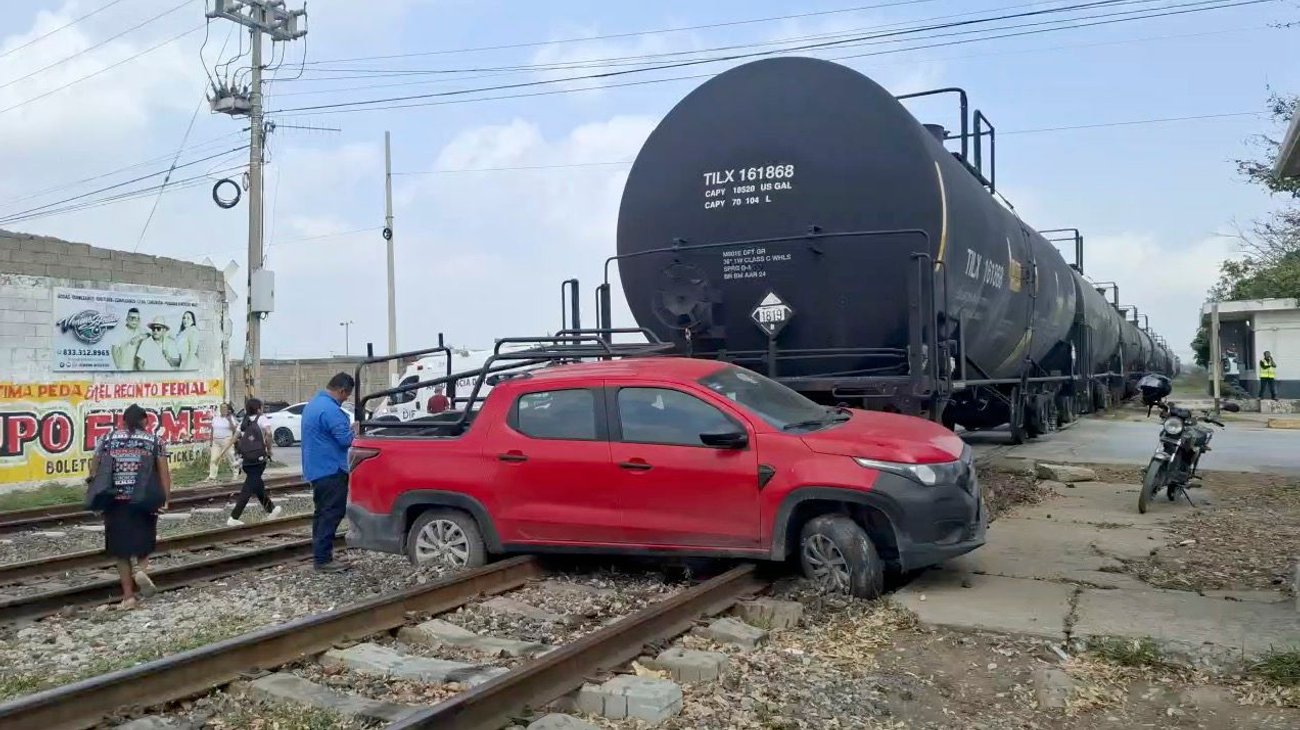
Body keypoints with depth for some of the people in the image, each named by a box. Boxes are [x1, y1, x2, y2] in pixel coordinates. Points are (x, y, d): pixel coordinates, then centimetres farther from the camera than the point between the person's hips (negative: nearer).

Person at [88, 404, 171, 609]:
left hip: (115, 500, 1)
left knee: (121, 547, 9)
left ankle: (128, 596, 10)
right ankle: (141, 569, -11)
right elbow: (163, 471, -3)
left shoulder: (108, 439, 9)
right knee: (144, 539, 19)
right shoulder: (154, 440, 4)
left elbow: (94, 469, 5)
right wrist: (166, 497, -3)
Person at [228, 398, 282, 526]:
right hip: (259, 459, -7)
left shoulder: (243, 422, 13)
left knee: (258, 485, 20)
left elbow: (235, 439, 6)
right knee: (249, 488, -4)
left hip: (246, 461, 7)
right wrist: (269, 449, -10)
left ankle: (271, 510, 34)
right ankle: (233, 518, -8)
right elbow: (268, 433, -22)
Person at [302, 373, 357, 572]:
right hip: (331, 470, -10)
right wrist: (355, 430, -3)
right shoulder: (330, 410, -20)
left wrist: (348, 429, 15)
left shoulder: (313, 404, 14)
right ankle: (323, 559, -6)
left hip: (315, 469, 11)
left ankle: (319, 554, 23)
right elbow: (345, 440, -22)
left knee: (322, 512, 17)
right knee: (332, 514, -6)